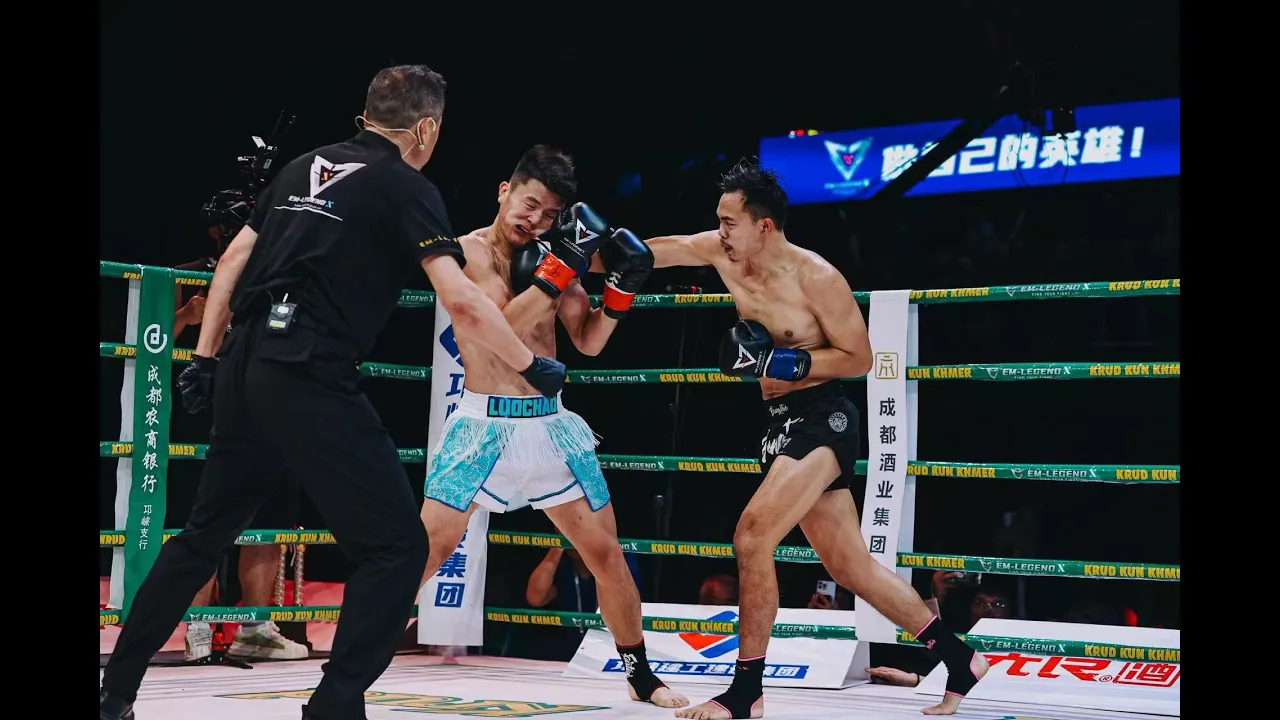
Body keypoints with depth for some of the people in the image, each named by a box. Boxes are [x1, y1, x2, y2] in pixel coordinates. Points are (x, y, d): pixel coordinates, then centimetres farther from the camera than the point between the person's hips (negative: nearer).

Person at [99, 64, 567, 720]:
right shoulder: (407, 188, -1)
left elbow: (231, 262, 19)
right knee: (396, 545, 0)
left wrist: (206, 357, 23)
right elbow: (462, 302, -11)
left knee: (206, 532, 22)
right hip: (310, 378, -7)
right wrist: (532, 367, -1)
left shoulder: (303, 167, 18)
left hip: (245, 367, 8)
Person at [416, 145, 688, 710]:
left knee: (605, 551, 8)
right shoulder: (470, 250, -8)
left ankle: (640, 674, 23)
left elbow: (588, 342, 10)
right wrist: (560, 268, -25)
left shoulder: (554, 255, 8)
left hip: (549, 423, 5)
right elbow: (503, 327, -22)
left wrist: (621, 287, -5)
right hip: (483, 423, -5)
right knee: (426, 548, -13)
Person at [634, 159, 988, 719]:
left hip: (821, 420, -8)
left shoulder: (816, 278, -17)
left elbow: (859, 359, -12)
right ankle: (960, 661, 25)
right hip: (782, 422, 8)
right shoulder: (719, 251, 0)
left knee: (751, 537, -20)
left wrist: (784, 363, -21)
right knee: (850, 567, 13)